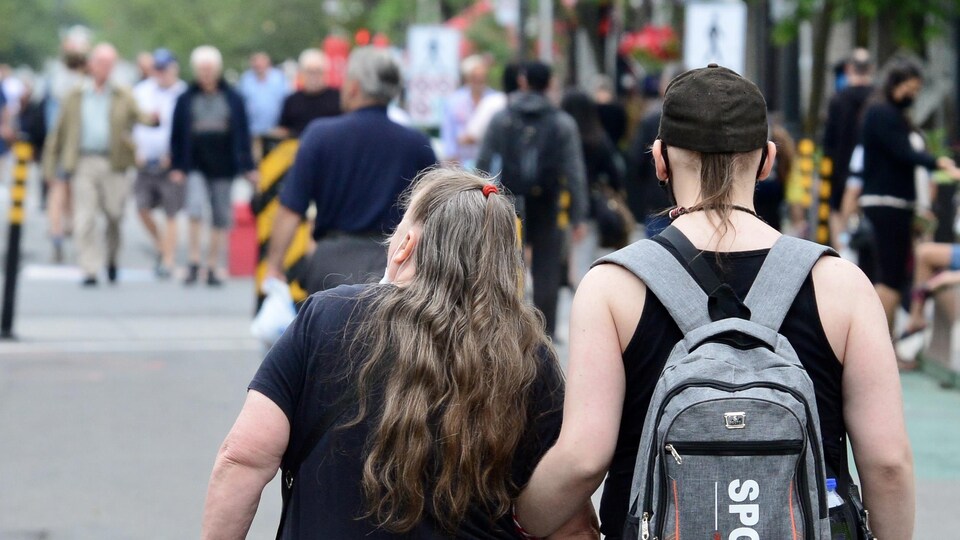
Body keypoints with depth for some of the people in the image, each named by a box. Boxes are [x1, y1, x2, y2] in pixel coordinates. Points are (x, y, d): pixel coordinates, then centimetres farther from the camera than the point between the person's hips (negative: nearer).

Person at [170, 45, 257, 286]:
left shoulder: (232, 99, 5)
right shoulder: (186, 99, 5)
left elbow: (242, 134, 7)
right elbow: (177, 135, 5)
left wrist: (248, 167, 4)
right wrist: (176, 166, 0)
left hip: (223, 167, 1)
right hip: (196, 167, -1)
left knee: (221, 219, 4)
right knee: (195, 208, -20)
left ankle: (213, 268, 12)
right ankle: (194, 262, -12)